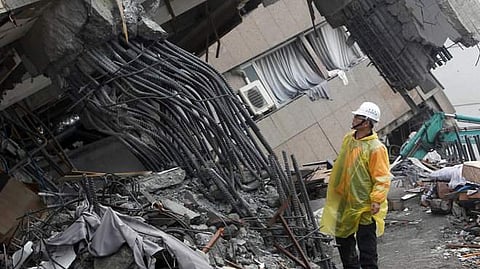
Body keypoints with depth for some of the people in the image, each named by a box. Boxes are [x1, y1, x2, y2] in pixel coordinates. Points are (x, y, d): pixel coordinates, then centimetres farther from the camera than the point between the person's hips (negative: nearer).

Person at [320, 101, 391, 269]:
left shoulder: (376, 148, -19)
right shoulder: (348, 139, 5)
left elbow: (382, 178, -19)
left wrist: (377, 200, -28)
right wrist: (334, 186, 23)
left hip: (365, 207, -8)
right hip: (345, 203, 8)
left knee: (366, 247, 0)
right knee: (343, 241, 20)